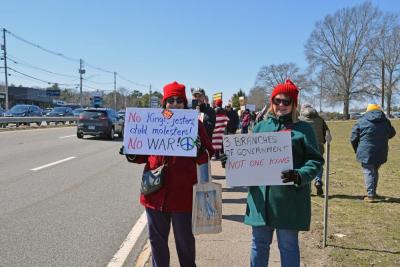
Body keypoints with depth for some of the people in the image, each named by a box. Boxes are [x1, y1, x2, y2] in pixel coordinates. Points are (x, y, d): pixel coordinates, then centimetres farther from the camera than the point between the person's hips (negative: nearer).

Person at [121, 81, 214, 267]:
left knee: (184, 240, 13)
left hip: (183, 193, -3)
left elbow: (208, 154, -4)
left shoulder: (195, 125, -2)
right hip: (155, 191, 3)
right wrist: (132, 155, -6)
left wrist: (200, 152, -25)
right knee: (157, 238, 17)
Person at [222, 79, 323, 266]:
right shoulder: (260, 127, 12)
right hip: (260, 196, 4)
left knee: (288, 245, 8)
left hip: (289, 197, -4)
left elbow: (315, 160, -5)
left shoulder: (303, 129, 0)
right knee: (259, 244, 15)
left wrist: (299, 175, -24)